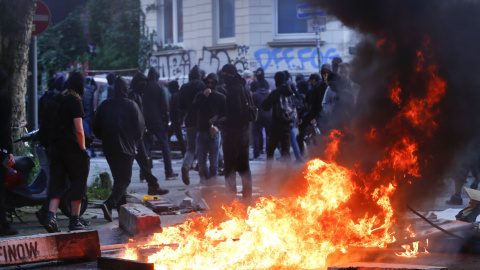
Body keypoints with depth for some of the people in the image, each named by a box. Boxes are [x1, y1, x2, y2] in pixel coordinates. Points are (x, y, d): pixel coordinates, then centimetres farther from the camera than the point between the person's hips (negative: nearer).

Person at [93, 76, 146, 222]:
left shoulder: (105, 105, 3)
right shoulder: (131, 105, -6)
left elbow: (96, 128, 7)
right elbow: (140, 127, -5)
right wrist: (134, 142, 12)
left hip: (109, 148, 4)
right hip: (126, 147, -4)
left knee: (118, 177, 20)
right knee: (124, 179, -3)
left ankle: (122, 205, 23)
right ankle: (109, 203, -24)